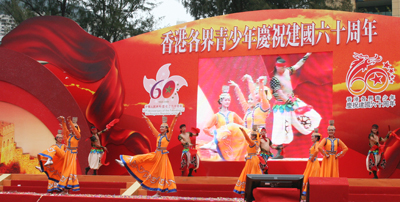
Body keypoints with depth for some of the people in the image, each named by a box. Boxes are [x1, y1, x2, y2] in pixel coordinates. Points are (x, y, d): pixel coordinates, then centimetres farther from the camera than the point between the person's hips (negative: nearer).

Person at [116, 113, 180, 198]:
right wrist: (147, 119, 17)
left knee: (162, 173, -2)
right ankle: (124, 162, 4)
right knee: (142, 158, 1)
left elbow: (171, 127, -17)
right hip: (156, 154, 6)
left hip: (163, 155, -6)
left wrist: (175, 118, -28)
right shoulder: (158, 135, 10)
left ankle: (158, 192, 1)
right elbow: (152, 127, 15)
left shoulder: (168, 136, -6)